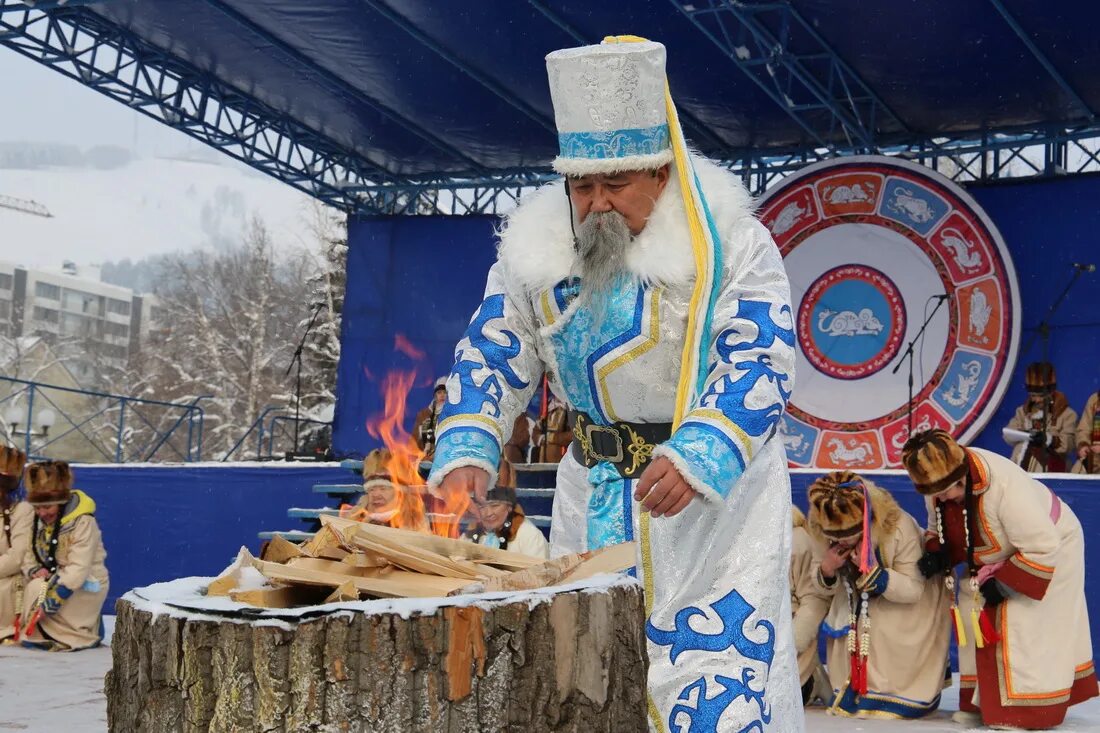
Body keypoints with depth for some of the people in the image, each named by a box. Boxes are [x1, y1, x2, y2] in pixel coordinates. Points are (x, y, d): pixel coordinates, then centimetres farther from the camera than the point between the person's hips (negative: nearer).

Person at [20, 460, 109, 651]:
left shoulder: (83, 522, -20)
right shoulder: (39, 521, 2)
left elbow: (78, 569, -26)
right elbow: (29, 555, 4)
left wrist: (54, 599, -33)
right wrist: (34, 570, -20)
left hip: (85, 586, -7)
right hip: (54, 578, 7)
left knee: (38, 590, -26)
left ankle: (81, 635, -15)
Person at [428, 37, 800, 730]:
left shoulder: (729, 244, -12)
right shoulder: (540, 247, 2)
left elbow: (757, 364, -19)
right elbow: (491, 356, 4)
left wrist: (696, 459, -35)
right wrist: (466, 453, -14)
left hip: (717, 494, -4)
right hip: (592, 498, 5)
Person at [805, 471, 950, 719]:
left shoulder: (900, 528, -36)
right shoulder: (819, 531, -22)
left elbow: (913, 590, -28)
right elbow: (827, 588, -6)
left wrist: (872, 571, -43)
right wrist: (826, 570, -31)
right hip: (861, 600, 5)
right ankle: (852, 690, 17)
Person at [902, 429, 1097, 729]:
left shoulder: (1006, 485, -40)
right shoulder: (938, 485, -16)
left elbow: (1042, 548, -34)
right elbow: (940, 529, 4)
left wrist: (1002, 582, -29)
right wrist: (936, 553, -16)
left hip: (1052, 545, -7)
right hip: (997, 555, 7)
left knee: (1024, 625, -15)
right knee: (973, 613, 0)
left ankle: (1029, 710, -6)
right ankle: (981, 701, 11)